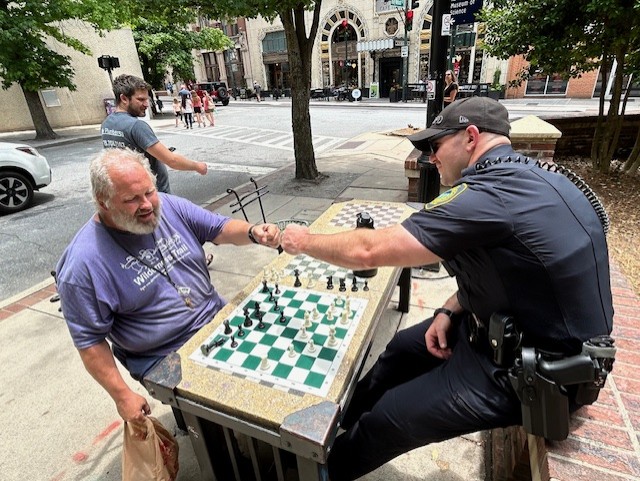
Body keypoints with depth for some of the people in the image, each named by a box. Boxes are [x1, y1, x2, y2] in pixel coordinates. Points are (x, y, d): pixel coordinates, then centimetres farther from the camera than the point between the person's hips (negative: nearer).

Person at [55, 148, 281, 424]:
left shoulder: (169, 206, -5)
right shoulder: (84, 264, -17)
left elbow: (220, 229, 3)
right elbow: (90, 340, -10)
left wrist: (253, 232, -18)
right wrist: (122, 396, -9)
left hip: (219, 320, 5)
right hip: (167, 359, -4)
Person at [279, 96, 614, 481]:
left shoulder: (491, 193, -28)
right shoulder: (525, 177, 3)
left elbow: (367, 251, -29)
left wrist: (305, 241, -11)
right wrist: (450, 310, -1)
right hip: (522, 329, 9)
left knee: (381, 422, 3)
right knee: (401, 349, 18)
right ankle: (343, 423, 39)